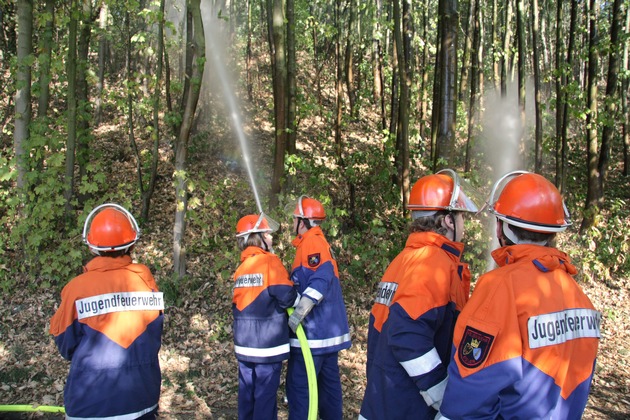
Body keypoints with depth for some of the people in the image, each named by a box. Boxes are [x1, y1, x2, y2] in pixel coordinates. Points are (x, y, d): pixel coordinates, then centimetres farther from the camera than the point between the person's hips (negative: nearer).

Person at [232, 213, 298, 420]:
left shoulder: (242, 267, 9)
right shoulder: (270, 261, -13)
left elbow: (239, 302, 12)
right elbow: (286, 297, -19)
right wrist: (294, 293, 1)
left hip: (244, 342, 7)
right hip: (267, 341, -7)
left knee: (247, 391, 16)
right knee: (266, 393, 3)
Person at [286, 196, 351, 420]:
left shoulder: (312, 242, -12)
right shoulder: (319, 242, 17)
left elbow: (321, 277, -28)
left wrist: (301, 309, -32)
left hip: (313, 330, -10)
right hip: (329, 329, 10)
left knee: (298, 386, -5)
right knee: (329, 381, 16)